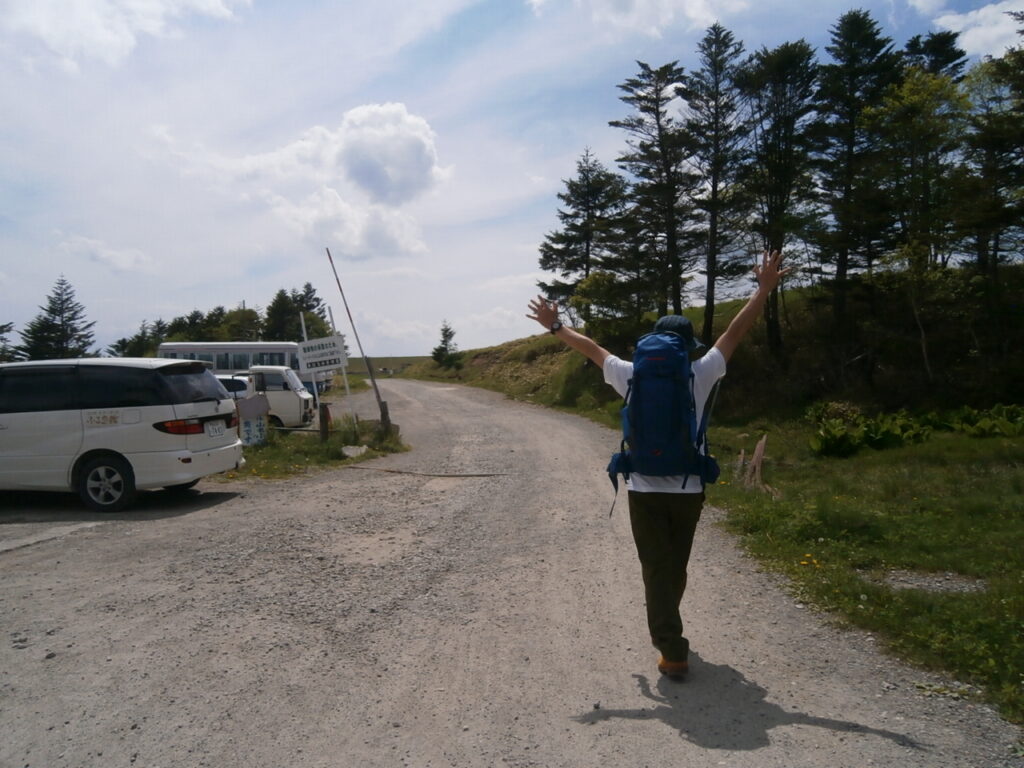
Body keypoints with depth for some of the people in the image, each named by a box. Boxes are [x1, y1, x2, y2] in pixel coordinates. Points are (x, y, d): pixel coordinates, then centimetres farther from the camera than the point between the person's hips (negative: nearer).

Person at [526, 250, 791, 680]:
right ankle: (665, 632, 41)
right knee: (676, 568, 20)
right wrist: (764, 290, 10)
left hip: (645, 491, -1)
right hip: (688, 490, 2)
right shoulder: (700, 376, -6)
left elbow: (591, 348, 6)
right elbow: (736, 333, 1)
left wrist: (554, 326, 18)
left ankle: (673, 652, 2)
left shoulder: (633, 378, -5)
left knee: (656, 569, 5)